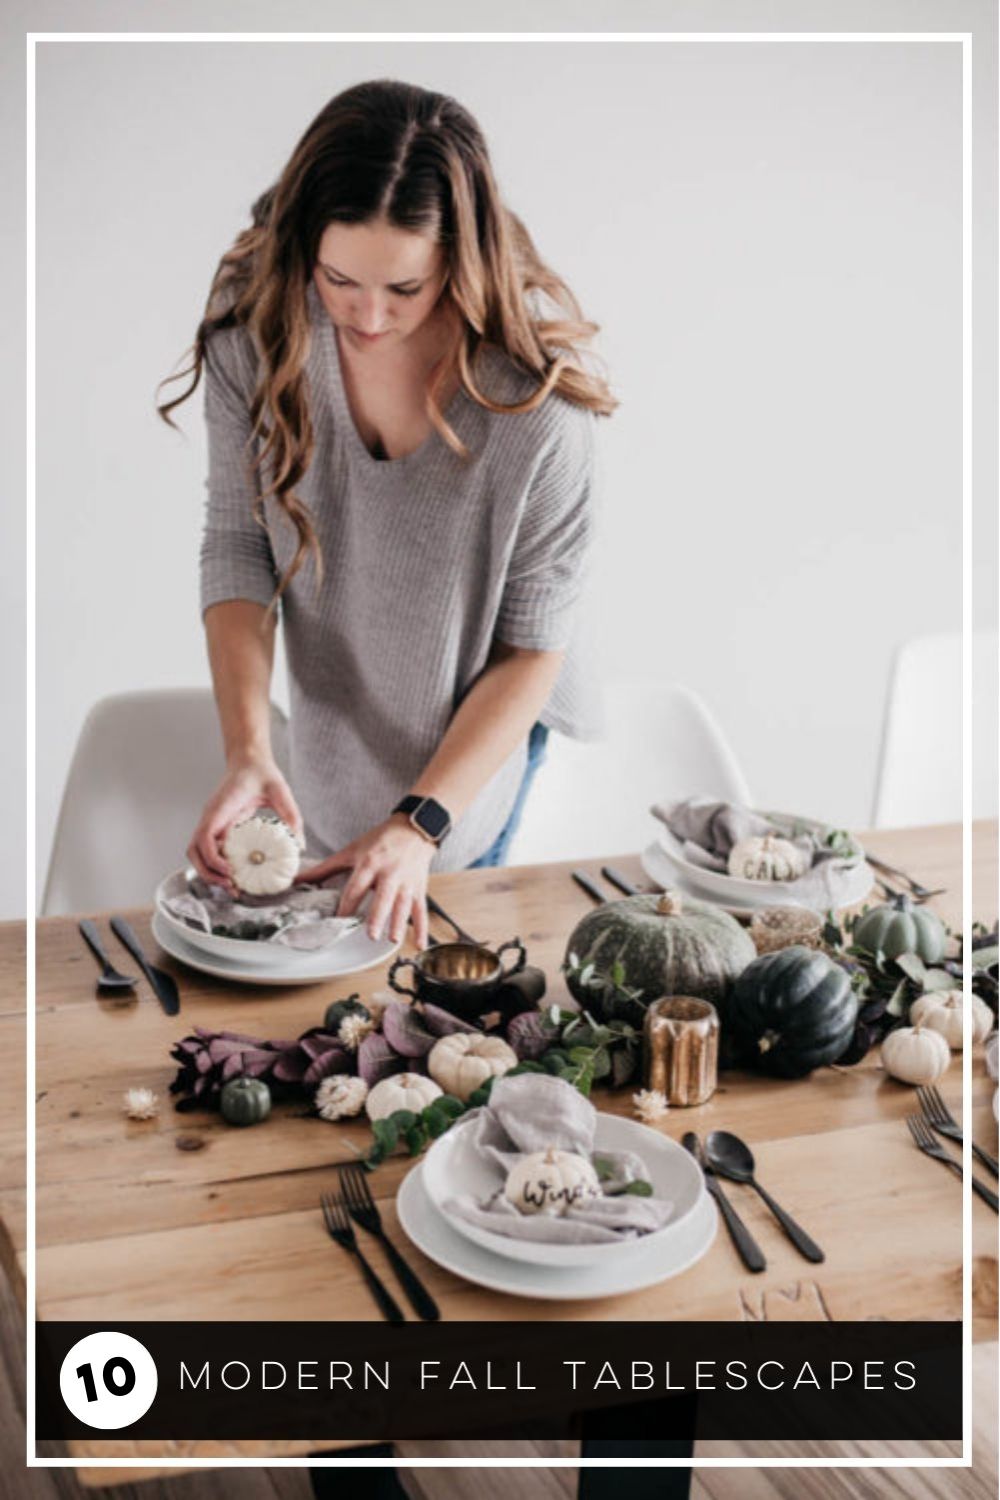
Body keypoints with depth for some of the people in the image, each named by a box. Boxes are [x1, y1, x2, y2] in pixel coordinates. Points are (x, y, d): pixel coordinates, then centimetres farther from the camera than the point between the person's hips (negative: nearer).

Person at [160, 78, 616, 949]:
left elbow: (533, 643, -23)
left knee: (434, 930, 16)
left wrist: (423, 823, -29)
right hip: (332, 710, 3)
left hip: (480, 720, -2)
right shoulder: (258, 324, -24)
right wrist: (248, 755, -29)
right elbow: (238, 543, -16)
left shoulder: (537, 385, -32)